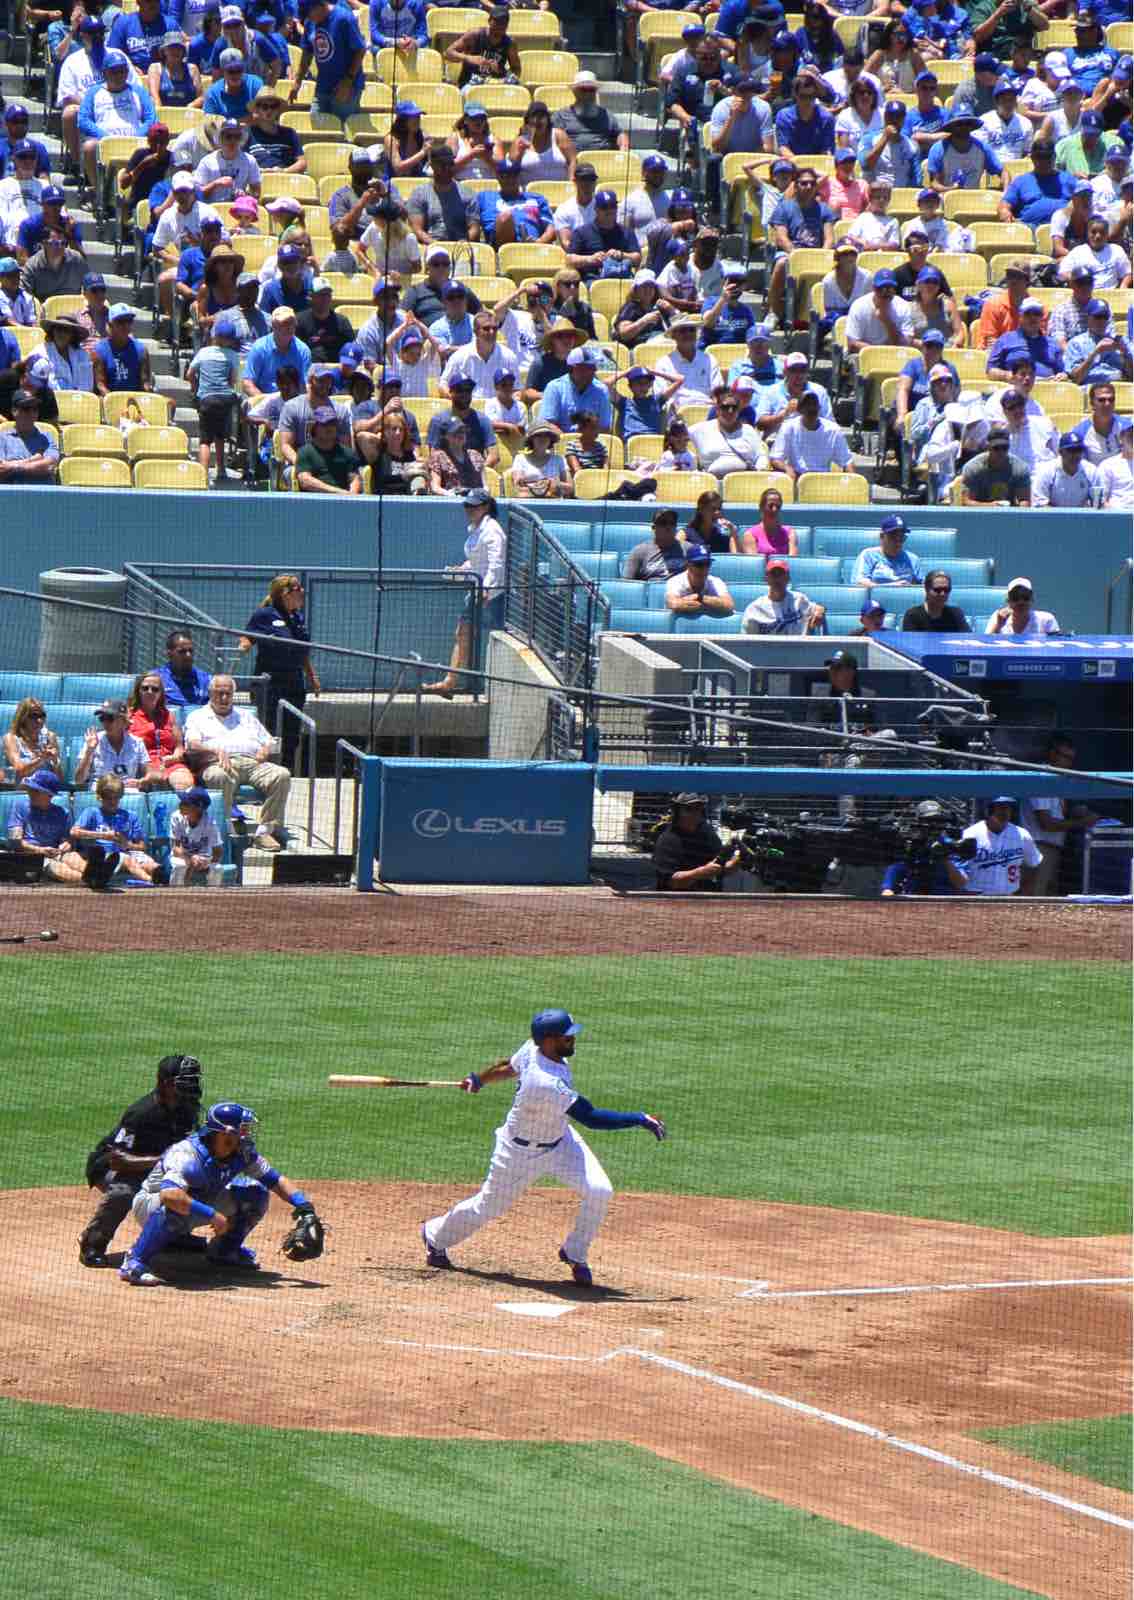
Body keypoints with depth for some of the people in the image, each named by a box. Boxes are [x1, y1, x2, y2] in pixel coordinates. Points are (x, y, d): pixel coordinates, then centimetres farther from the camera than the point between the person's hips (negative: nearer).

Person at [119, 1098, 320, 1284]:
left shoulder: (242, 1153, -13)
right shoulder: (187, 1155, -35)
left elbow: (275, 1180, -3)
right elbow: (169, 1194, -51)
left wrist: (303, 1205, -19)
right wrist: (212, 1215, -50)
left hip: (197, 1203, 7)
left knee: (254, 1193, -6)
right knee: (173, 1208, -43)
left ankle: (225, 1250, 11)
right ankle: (134, 1264, -29)